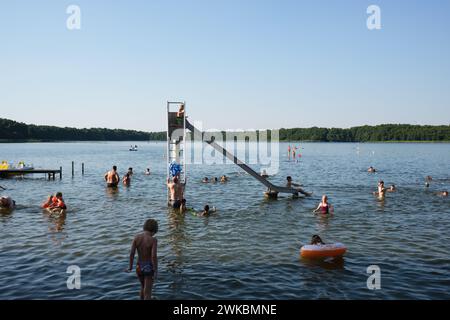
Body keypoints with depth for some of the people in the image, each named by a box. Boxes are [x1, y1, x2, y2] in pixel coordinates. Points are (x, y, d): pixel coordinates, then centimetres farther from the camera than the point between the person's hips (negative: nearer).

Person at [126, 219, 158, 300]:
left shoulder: (136, 237, -8)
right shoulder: (153, 240, -20)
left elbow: (131, 253, -10)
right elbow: (154, 256, -26)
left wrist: (130, 267, 3)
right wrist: (156, 271, -19)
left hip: (139, 268, 5)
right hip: (149, 268, -5)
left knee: (144, 286, 31)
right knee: (147, 293, 5)